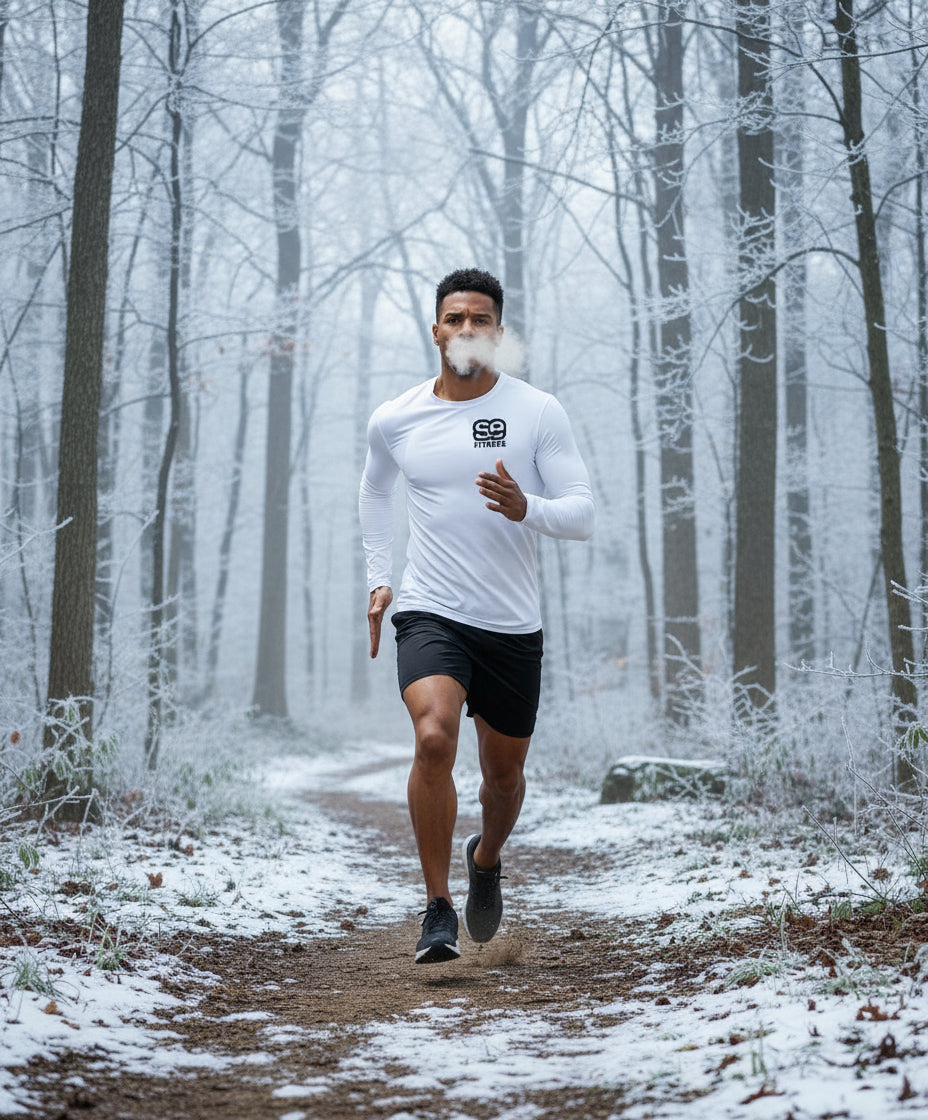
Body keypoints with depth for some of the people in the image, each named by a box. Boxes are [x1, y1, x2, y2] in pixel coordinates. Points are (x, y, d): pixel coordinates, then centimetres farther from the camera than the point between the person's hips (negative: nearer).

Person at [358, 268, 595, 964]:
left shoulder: (539, 412, -4)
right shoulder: (394, 422, 2)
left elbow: (584, 515, -6)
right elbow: (375, 491, 24)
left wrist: (526, 509, -27)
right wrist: (378, 578, 17)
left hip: (513, 625, 1)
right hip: (429, 614, -1)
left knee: (505, 772, 14)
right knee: (434, 738, -26)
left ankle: (487, 859, 48)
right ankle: (439, 910, -14)